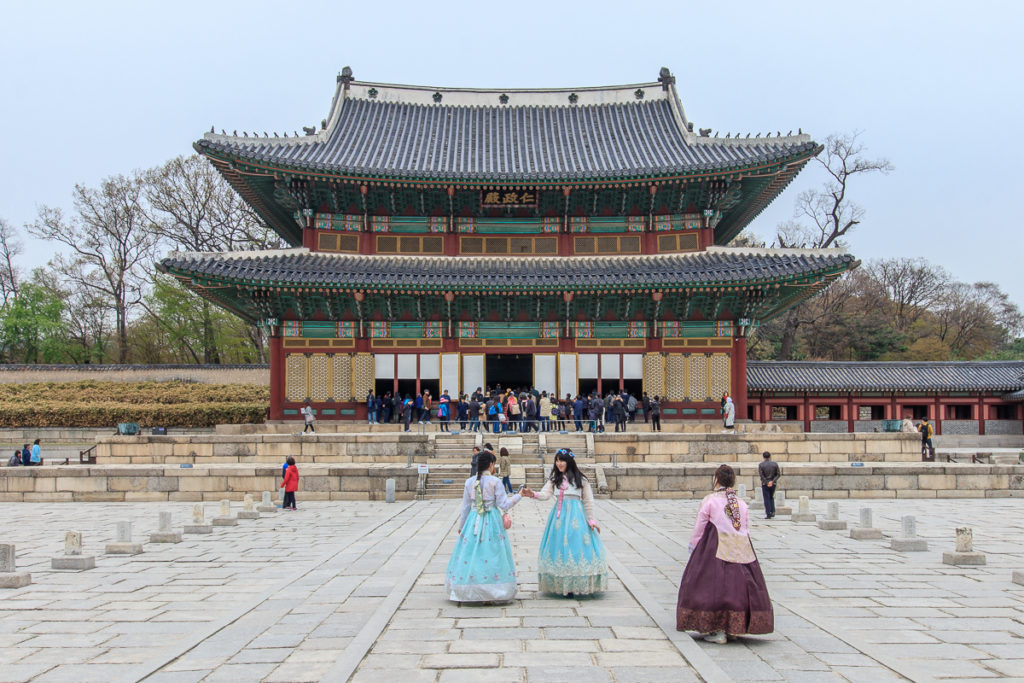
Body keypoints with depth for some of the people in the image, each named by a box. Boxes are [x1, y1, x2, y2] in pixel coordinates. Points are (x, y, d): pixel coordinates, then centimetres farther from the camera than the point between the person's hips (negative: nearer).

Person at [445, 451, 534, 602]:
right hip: (492, 521, -3)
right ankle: (493, 593, 4)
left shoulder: (469, 482, 1)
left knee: (471, 552, 10)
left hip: (473, 521, 3)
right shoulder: (495, 482, -9)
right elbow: (504, 504, -8)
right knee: (492, 555, 3)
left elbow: (465, 507, 8)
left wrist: (461, 526, 19)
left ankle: (469, 591, 13)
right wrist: (519, 495, 2)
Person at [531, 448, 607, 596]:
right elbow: (546, 494, -3)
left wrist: (591, 520, 0)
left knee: (575, 546, -7)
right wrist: (533, 494, -22)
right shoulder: (554, 479, 11)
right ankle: (562, 585, 6)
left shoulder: (580, 479, 2)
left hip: (576, 515, -3)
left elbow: (588, 501, 4)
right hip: (559, 515, 3)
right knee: (560, 545, 0)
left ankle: (577, 586, -3)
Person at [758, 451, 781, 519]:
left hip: (765, 484, -3)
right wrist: (772, 481, -9)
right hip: (773, 484, 3)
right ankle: (772, 512, 11)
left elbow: (761, 475, -14)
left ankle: (768, 514, 0)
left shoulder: (761, 465, -8)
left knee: (766, 499, 3)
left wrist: (767, 482, -9)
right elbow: (778, 474, -3)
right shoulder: (775, 464, 0)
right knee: (771, 497, 21)